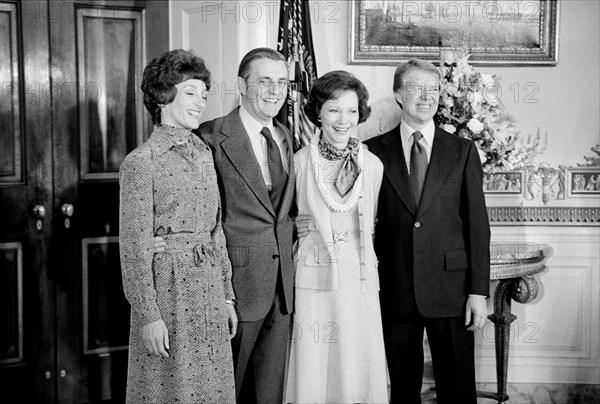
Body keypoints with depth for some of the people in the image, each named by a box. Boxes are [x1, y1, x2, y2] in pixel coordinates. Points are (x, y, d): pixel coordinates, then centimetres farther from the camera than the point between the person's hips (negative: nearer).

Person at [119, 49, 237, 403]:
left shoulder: (203, 154, 10)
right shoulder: (141, 162, -11)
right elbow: (134, 244, -12)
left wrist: (226, 295, 12)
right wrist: (148, 315, -14)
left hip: (209, 284, 6)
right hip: (168, 284, -6)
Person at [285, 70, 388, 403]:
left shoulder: (373, 165, 5)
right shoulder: (300, 162, -2)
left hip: (359, 280, 2)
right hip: (312, 279, -2)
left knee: (358, 372, 7)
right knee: (312, 372, 3)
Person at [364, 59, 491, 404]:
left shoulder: (463, 151, 4)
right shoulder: (374, 151, 4)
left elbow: (477, 224, 2)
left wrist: (479, 291, -4)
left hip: (450, 289, 0)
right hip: (395, 291, 0)